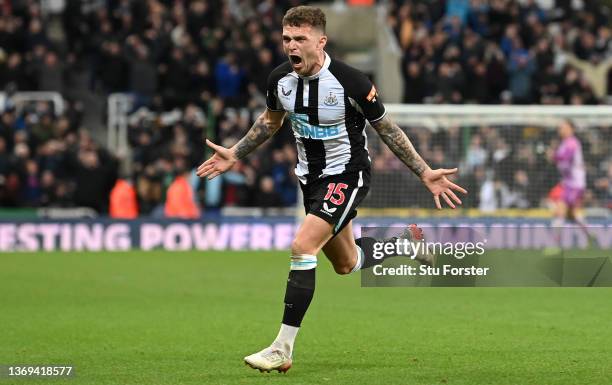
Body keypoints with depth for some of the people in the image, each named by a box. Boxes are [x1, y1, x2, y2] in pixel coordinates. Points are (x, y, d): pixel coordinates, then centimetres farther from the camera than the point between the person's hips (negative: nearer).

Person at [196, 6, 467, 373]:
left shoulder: (350, 81, -24)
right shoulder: (281, 79, -9)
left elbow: (386, 128, -10)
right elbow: (271, 120, 15)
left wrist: (425, 173, -10)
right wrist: (235, 155, 10)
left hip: (347, 174, -7)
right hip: (311, 176, 7)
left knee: (302, 247, -25)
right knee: (346, 265, 19)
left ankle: (283, 349, -21)